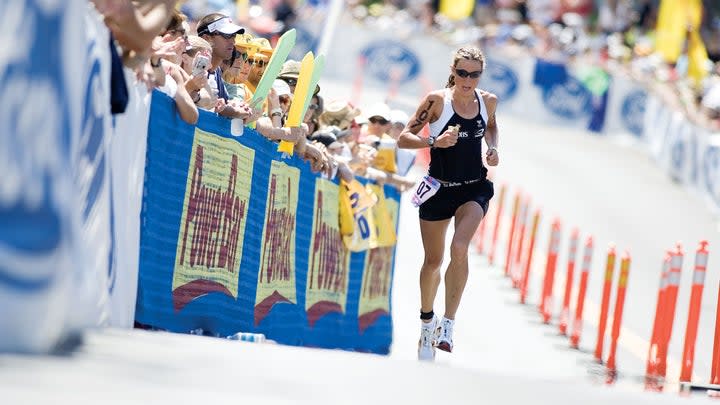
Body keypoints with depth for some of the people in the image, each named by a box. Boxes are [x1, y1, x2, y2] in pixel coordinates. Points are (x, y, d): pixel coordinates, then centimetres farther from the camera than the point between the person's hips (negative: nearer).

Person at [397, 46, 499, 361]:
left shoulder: (488, 101, -2)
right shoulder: (437, 101, -13)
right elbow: (403, 138, -11)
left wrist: (492, 148, 3)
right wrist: (434, 141, -27)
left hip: (474, 190, 1)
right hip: (439, 189, -1)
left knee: (459, 248, -24)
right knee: (433, 260, 10)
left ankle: (448, 324, -18)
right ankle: (427, 321, 36)